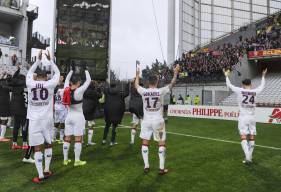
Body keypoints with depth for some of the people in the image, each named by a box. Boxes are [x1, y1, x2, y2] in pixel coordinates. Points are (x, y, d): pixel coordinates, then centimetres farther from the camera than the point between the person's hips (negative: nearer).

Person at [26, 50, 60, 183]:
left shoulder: (30, 83, -1)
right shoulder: (50, 84, -4)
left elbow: (30, 72, 20)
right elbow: (57, 73, 14)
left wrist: (38, 60, 24)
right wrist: (50, 60, 19)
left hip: (34, 120, 0)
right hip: (47, 119, 0)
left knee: (37, 147, 2)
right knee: (48, 144, 17)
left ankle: (40, 176, 5)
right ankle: (46, 171, 25)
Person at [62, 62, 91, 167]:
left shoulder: (66, 89, -2)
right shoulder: (79, 91, -16)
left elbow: (67, 79, 17)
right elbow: (89, 80, -8)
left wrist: (72, 69, 20)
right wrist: (85, 69, -1)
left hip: (69, 116, 6)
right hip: (78, 116, -5)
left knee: (67, 138, 10)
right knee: (78, 139, 1)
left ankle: (65, 159, 20)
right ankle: (77, 161, 7)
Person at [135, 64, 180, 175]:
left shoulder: (143, 91, -7)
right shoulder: (161, 91, -12)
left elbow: (136, 85, 15)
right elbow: (172, 84, 2)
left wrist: (137, 74, 29)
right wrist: (175, 73, 14)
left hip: (147, 121, 2)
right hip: (158, 121, -2)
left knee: (145, 143, 14)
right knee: (162, 143, 9)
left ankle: (146, 166, 19)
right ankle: (161, 168, 11)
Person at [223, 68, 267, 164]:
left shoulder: (240, 91, -5)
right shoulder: (255, 92, 2)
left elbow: (229, 85, 7)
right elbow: (262, 86, 23)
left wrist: (226, 76, 21)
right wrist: (263, 76, 38)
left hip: (243, 117, -3)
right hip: (252, 117, 3)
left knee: (244, 137, -3)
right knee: (251, 138, 11)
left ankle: (247, 157, -15)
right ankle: (249, 157, 18)